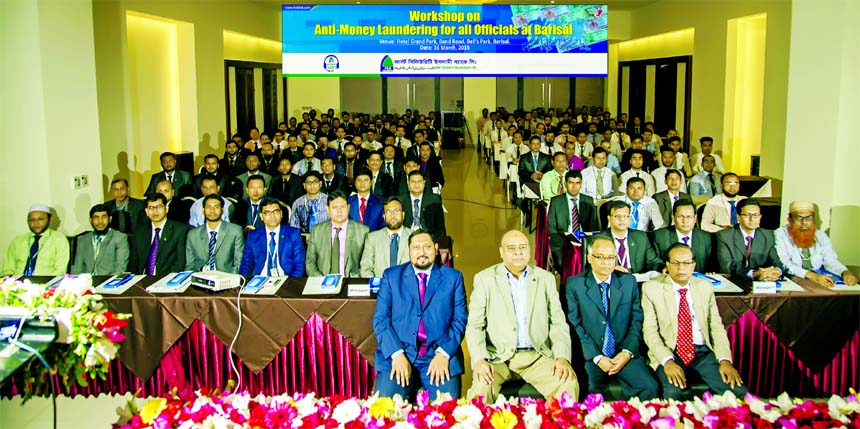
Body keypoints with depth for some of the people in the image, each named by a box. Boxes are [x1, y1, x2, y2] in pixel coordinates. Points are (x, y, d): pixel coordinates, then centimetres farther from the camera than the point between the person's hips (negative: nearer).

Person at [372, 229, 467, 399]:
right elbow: (381, 319, 4)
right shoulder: (391, 276, 11)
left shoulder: (453, 278, 11)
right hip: (398, 354, 0)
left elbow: (460, 320, 5)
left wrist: (444, 354, -10)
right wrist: (396, 354, -11)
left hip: (441, 355, 0)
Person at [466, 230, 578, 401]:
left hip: (537, 357, 2)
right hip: (498, 357, -2)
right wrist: (479, 360, -16)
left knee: (569, 384, -23)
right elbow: (475, 326, 0)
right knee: (481, 387, -31)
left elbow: (558, 323, 8)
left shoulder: (546, 278, 11)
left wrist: (563, 358, -8)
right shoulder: (484, 279, 4)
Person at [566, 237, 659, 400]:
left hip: (624, 355, 2)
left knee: (650, 388, -22)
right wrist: (596, 357, -11)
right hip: (590, 356, -2)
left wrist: (627, 352, -7)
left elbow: (637, 321, 8)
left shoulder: (629, 282, 11)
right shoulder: (575, 284, 4)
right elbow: (575, 325, -2)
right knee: (593, 396, -28)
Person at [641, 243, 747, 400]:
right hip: (669, 352, -3)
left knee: (737, 390, -21)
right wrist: (667, 361, -20)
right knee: (675, 393, -33)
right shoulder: (652, 288, 2)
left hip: (703, 352, 3)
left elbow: (716, 326, 9)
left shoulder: (705, 287, 13)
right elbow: (649, 330, -4)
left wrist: (725, 360, -8)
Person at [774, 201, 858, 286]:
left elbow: (830, 261, 4)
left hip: (819, 283, 5)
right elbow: (784, 265, -18)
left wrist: (845, 272, -17)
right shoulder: (780, 235, -6)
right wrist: (810, 275, -31)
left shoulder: (821, 236, 10)